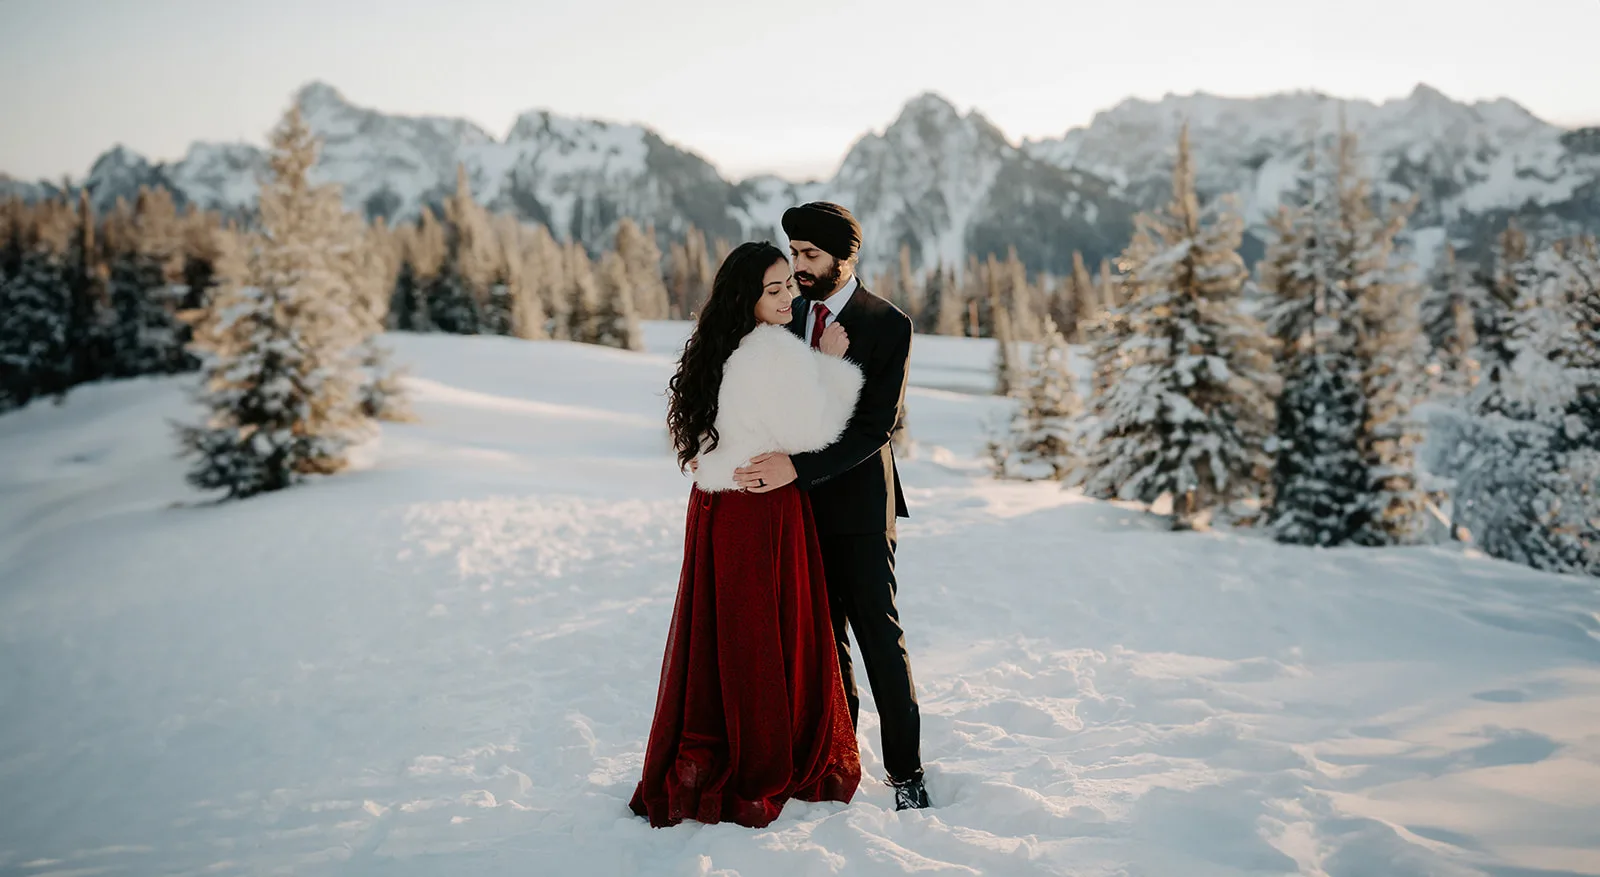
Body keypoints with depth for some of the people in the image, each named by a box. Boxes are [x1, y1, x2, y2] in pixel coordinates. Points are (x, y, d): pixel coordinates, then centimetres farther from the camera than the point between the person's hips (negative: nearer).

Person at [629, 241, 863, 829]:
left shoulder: (719, 346, 10)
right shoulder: (777, 349, -17)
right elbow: (812, 432, -15)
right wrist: (831, 362, -8)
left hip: (715, 507, 8)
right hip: (764, 512, -8)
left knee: (716, 635, 14)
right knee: (770, 640, 4)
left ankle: (696, 768, 22)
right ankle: (761, 775, 15)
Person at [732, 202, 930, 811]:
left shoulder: (888, 325, -9)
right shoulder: (790, 316, 9)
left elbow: (877, 425, -17)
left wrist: (796, 466, -25)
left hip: (858, 502, -5)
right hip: (803, 501, 5)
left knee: (878, 634, -1)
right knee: (823, 635, 12)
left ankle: (905, 770, 9)